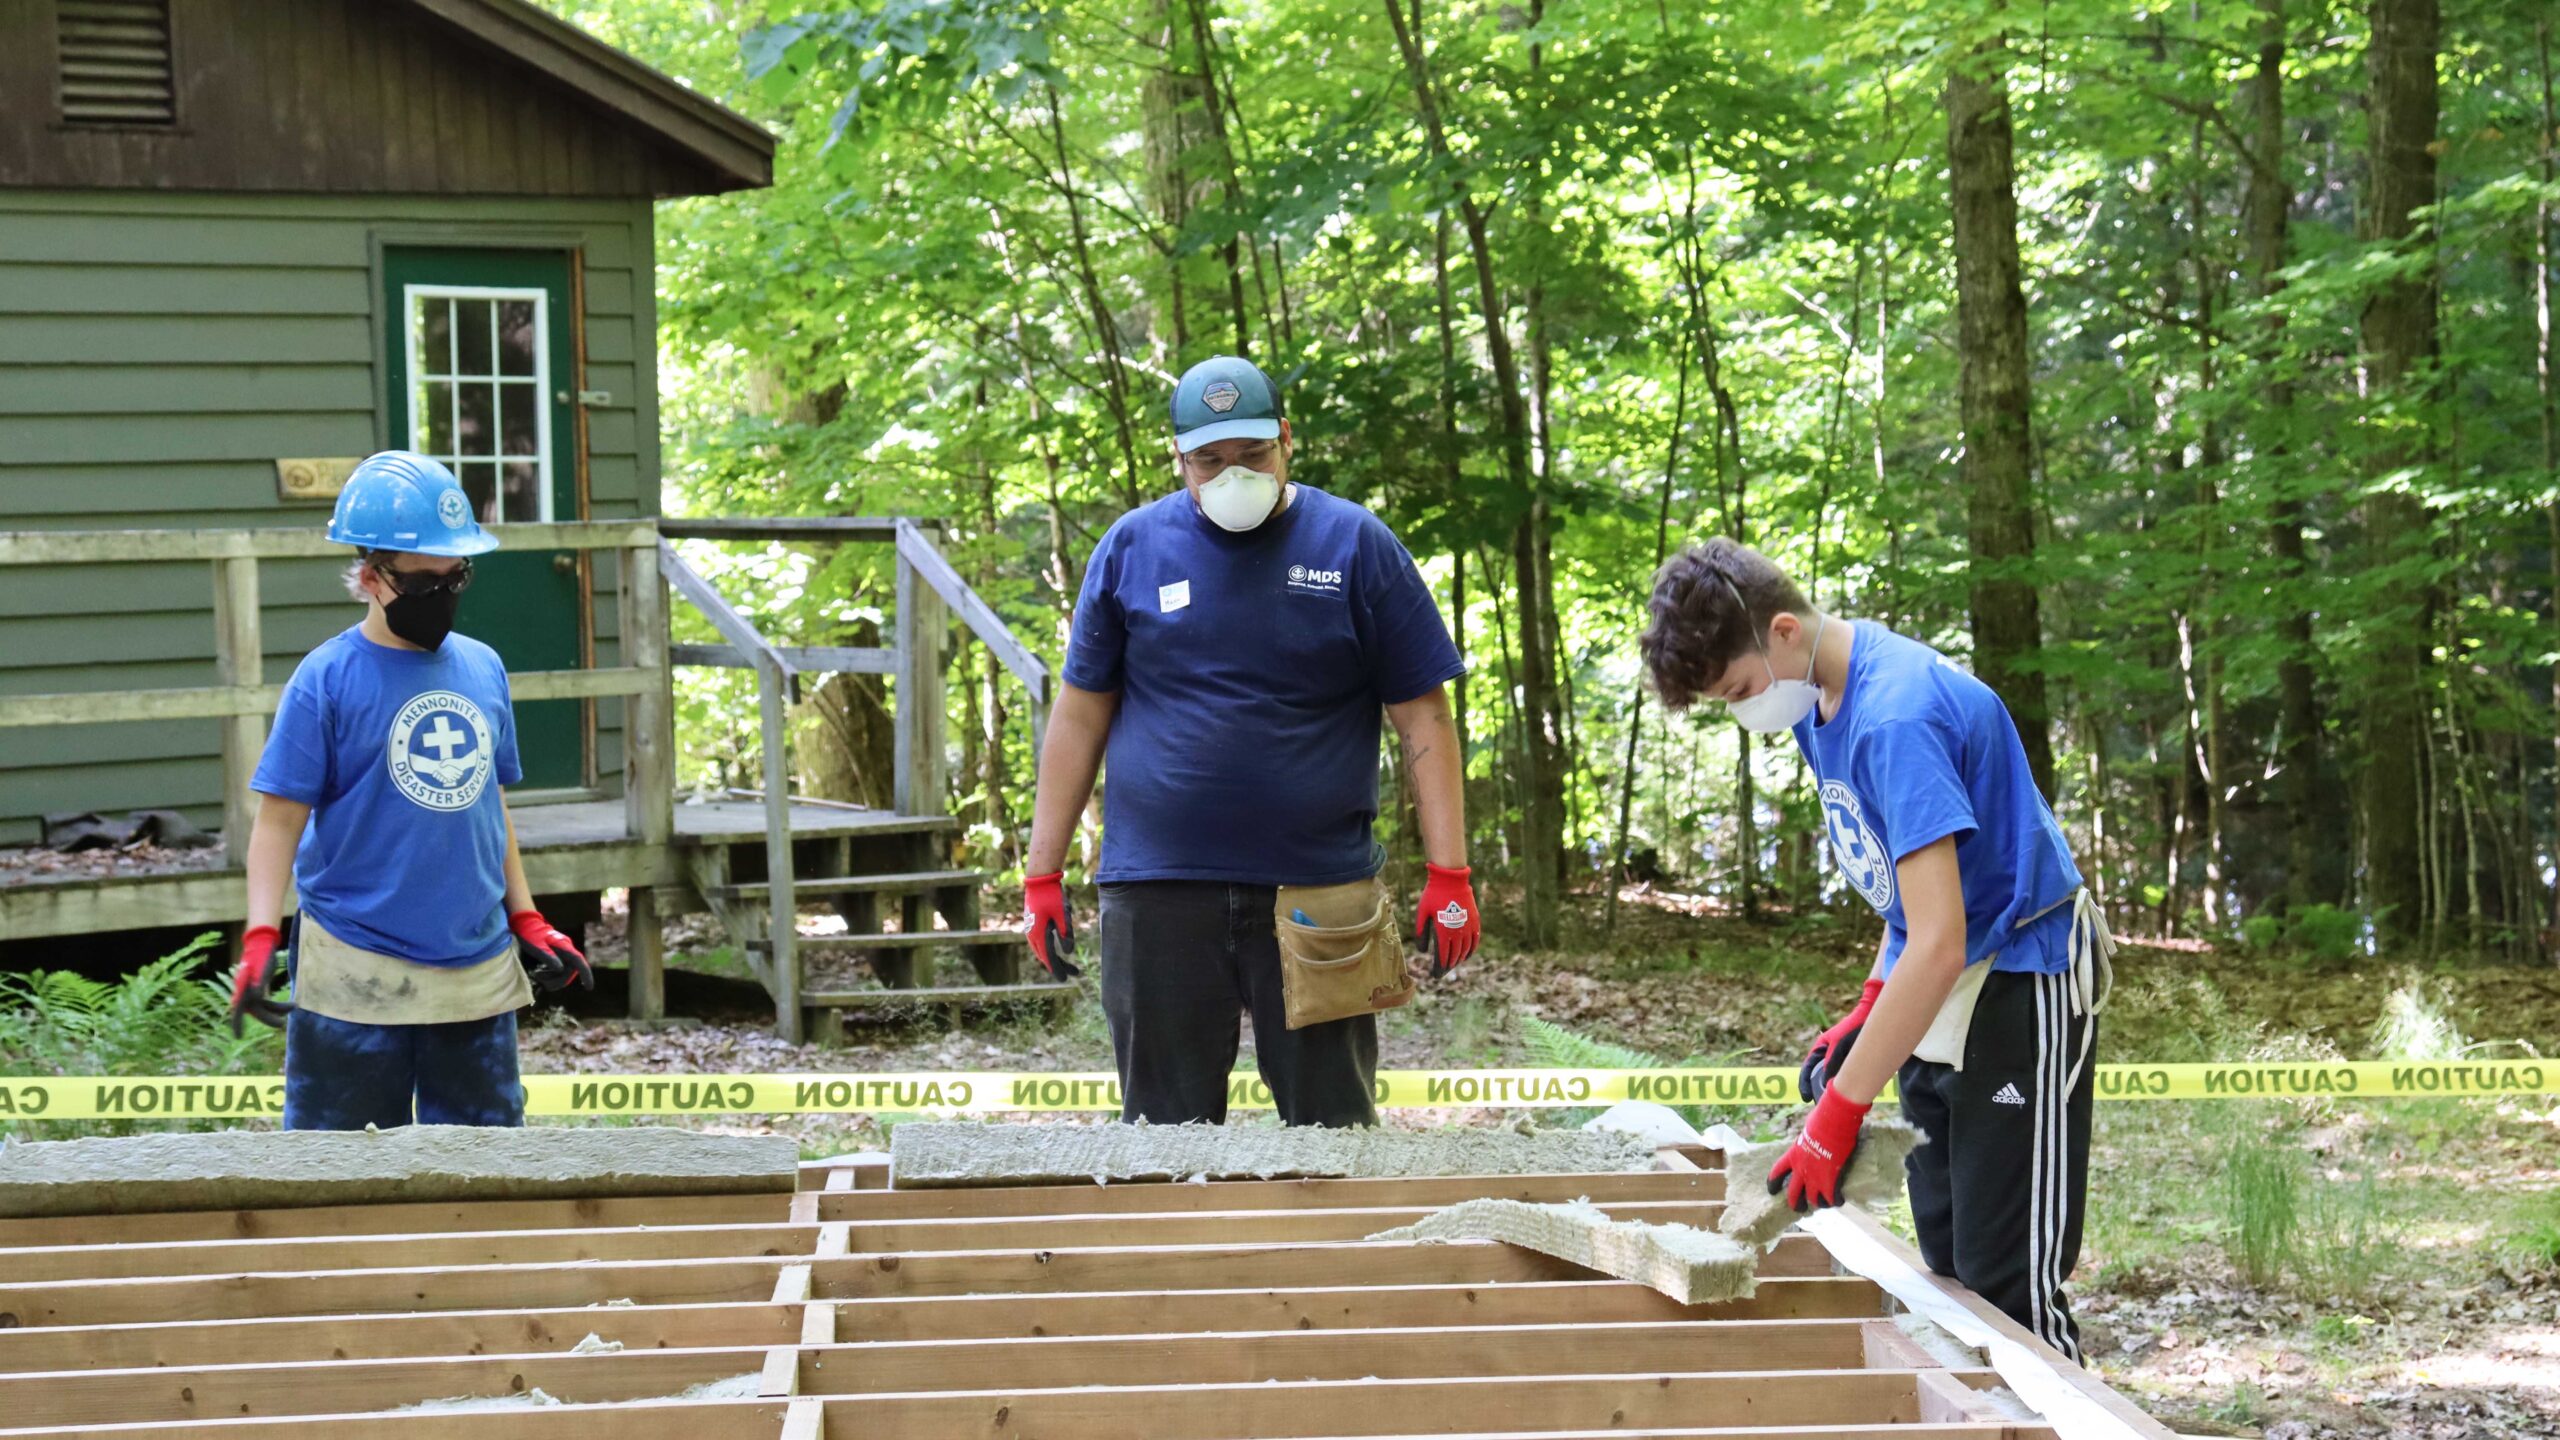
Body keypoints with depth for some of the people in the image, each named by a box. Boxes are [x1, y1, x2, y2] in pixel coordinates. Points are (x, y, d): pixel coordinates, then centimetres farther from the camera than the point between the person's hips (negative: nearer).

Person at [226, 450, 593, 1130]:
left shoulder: (483, 669, 9)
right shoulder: (327, 680, -7)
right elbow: (279, 819, -8)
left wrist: (526, 920, 18)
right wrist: (261, 938, -18)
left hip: (478, 973, 5)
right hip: (357, 975, -5)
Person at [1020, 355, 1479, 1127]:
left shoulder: (1356, 545, 2)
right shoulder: (1133, 546, 6)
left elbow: (1422, 718, 1)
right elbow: (1081, 715, 9)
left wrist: (1449, 874, -6)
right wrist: (1043, 873, 4)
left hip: (1319, 889, -1)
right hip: (1157, 888, 1)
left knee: (1333, 1125, 3)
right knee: (1167, 1128, 6)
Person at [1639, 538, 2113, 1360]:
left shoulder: (1896, 719, -27)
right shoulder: (1819, 702, 3)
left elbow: (1940, 945, -30)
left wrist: (1840, 1113, -28)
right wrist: (1869, 1008, 8)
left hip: (2018, 980, -10)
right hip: (1933, 994, 10)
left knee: (2008, 1288, -10)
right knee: (1948, 1269, 11)